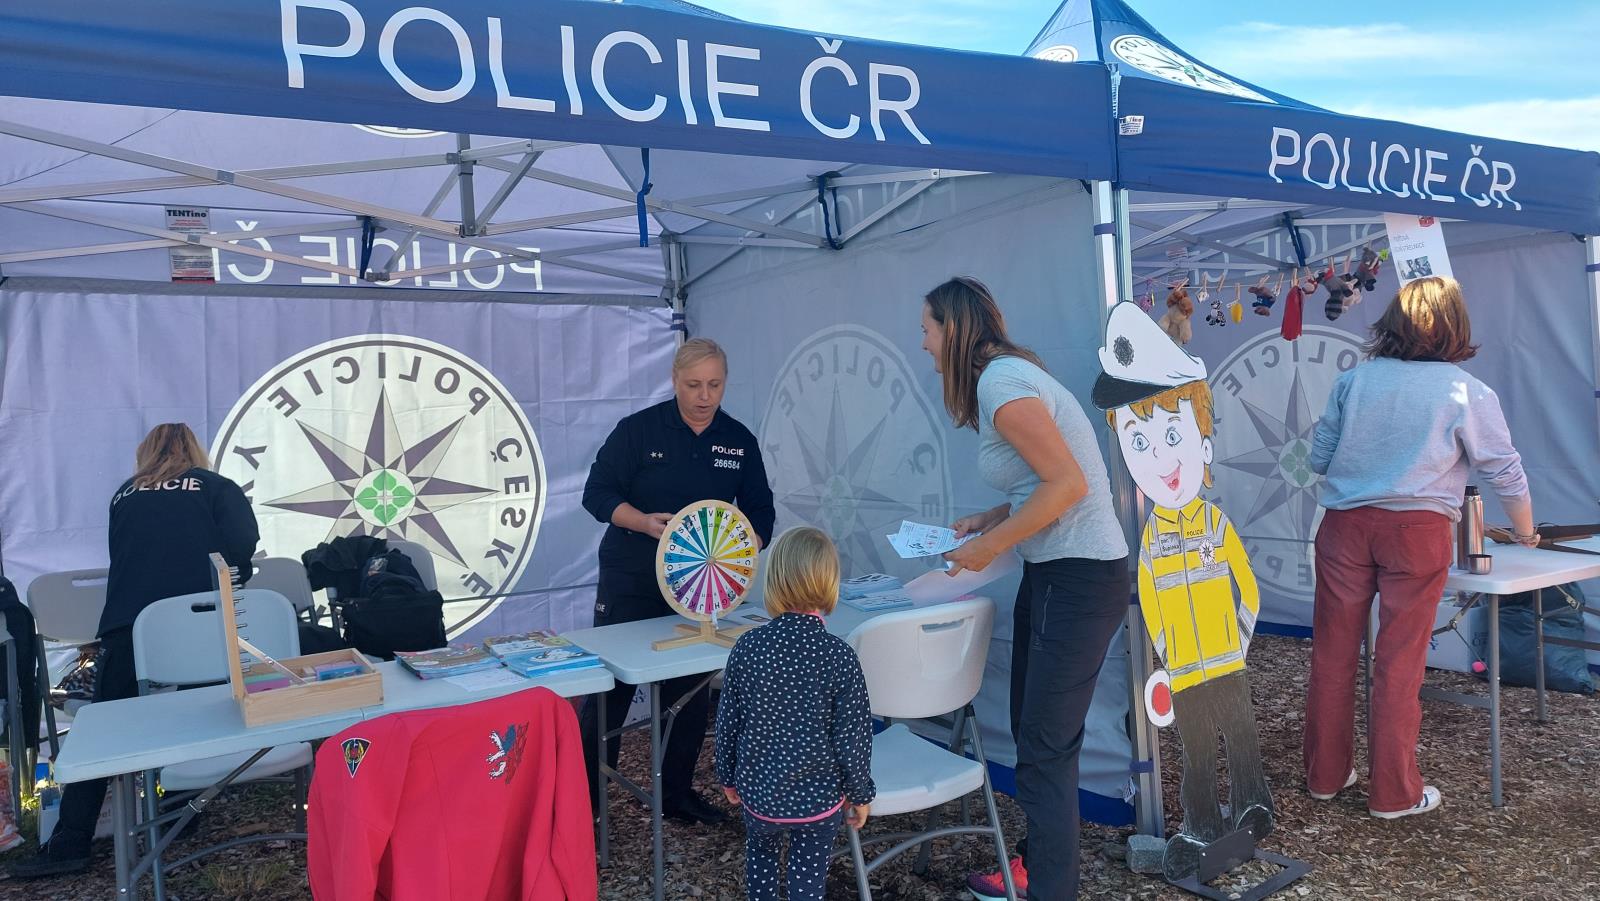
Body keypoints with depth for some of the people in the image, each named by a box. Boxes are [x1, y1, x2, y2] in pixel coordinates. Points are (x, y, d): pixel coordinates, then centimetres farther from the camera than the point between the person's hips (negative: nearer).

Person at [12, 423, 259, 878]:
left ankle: (69, 843, 5)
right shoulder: (215, 486, 11)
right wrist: (226, 585, 16)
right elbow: (242, 543, -3)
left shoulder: (125, 495, 20)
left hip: (127, 626, 2)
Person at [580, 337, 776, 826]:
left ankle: (677, 793, 28)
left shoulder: (739, 441, 3)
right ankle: (583, 795, 15)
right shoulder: (638, 429, -8)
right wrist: (644, 523, -24)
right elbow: (597, 493, -8)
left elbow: (759, 510, 8)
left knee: (692, 692, 11)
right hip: (630, 583, -3)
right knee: (609, 689, 0)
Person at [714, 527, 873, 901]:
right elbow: (852, 736, -13)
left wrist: (729, 778, 14)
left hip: (758, 792, 2)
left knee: (761, 855, 29)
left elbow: (728, 722, -2)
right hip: (819, 798, -2)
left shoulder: (746, 646, -12)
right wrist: (861, 795, 3)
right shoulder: (839, 656, -19)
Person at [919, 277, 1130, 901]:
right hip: (1050, 572, 10)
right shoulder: (1004, 375, 13)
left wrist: (989, 547, -16)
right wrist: (989, 520, 9)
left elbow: (1068, 483, -22)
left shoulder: (1001, 381, -17)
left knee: (1046, 749, -2)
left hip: (1078, 579, -10)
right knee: (1032, 733, 18)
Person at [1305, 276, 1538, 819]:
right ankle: (1394, 792, 15)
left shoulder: (1354, 380, 7)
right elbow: (1506, 473, 9)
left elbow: (1318, 457, 10)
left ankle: (1325, 775, 23)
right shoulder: (1467, 392, 1)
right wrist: (1525, 534, 26)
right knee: (1399, 664, 5)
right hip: (1417, 530, -2)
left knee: (1333, 654, 10)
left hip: (1344, 524, 2)